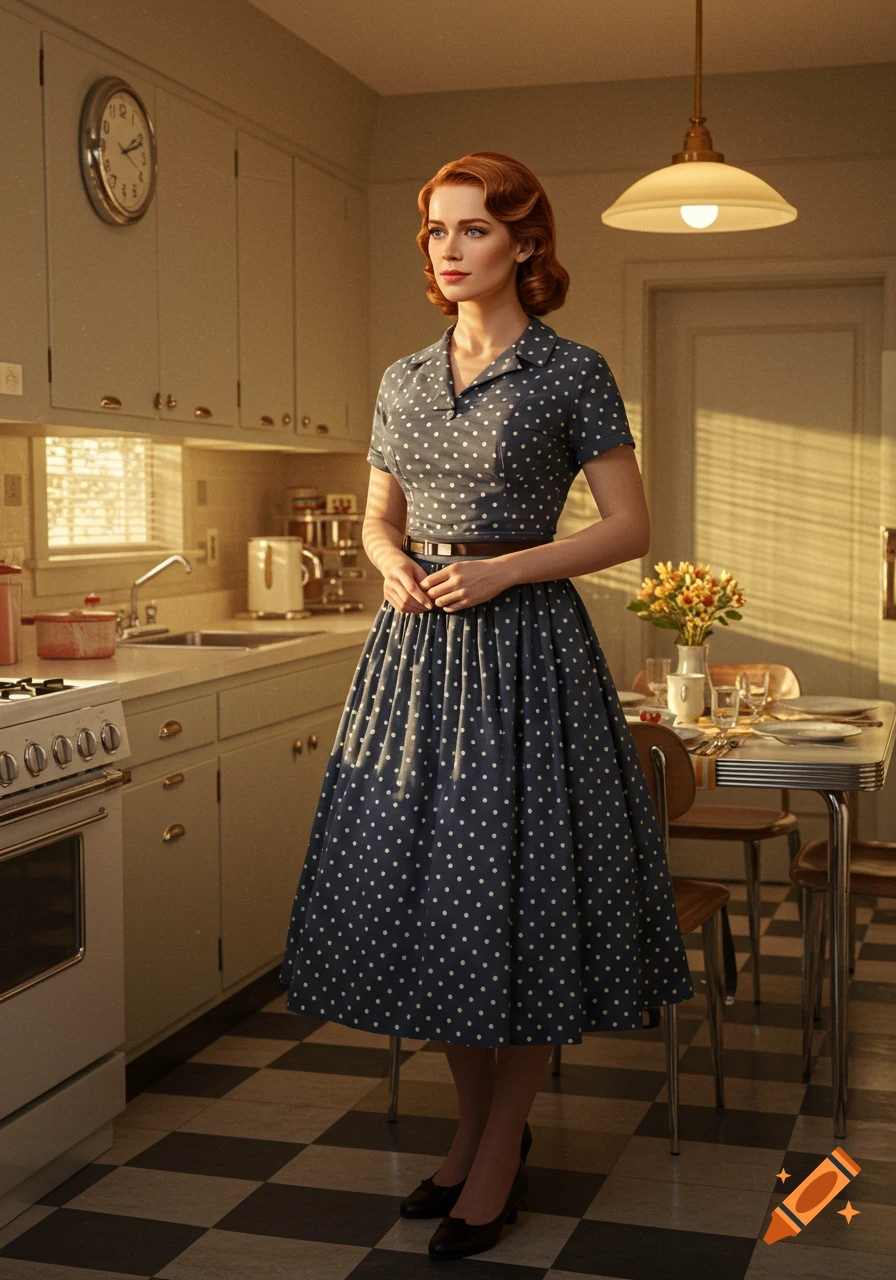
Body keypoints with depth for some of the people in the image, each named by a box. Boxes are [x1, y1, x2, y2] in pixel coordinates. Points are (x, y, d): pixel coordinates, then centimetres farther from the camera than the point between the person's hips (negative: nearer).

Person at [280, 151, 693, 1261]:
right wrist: (393, 565, -2)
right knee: (420, 882, 8)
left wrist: (503, 569, -14)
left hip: (523, 647, -5)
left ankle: (502, 1154, 14)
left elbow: (629, 525, -4)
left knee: (516, 888, -2)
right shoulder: (403, 381, 12)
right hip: (415, 650, 6)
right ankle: (476, 1121, 26)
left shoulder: (571, 372, -3)